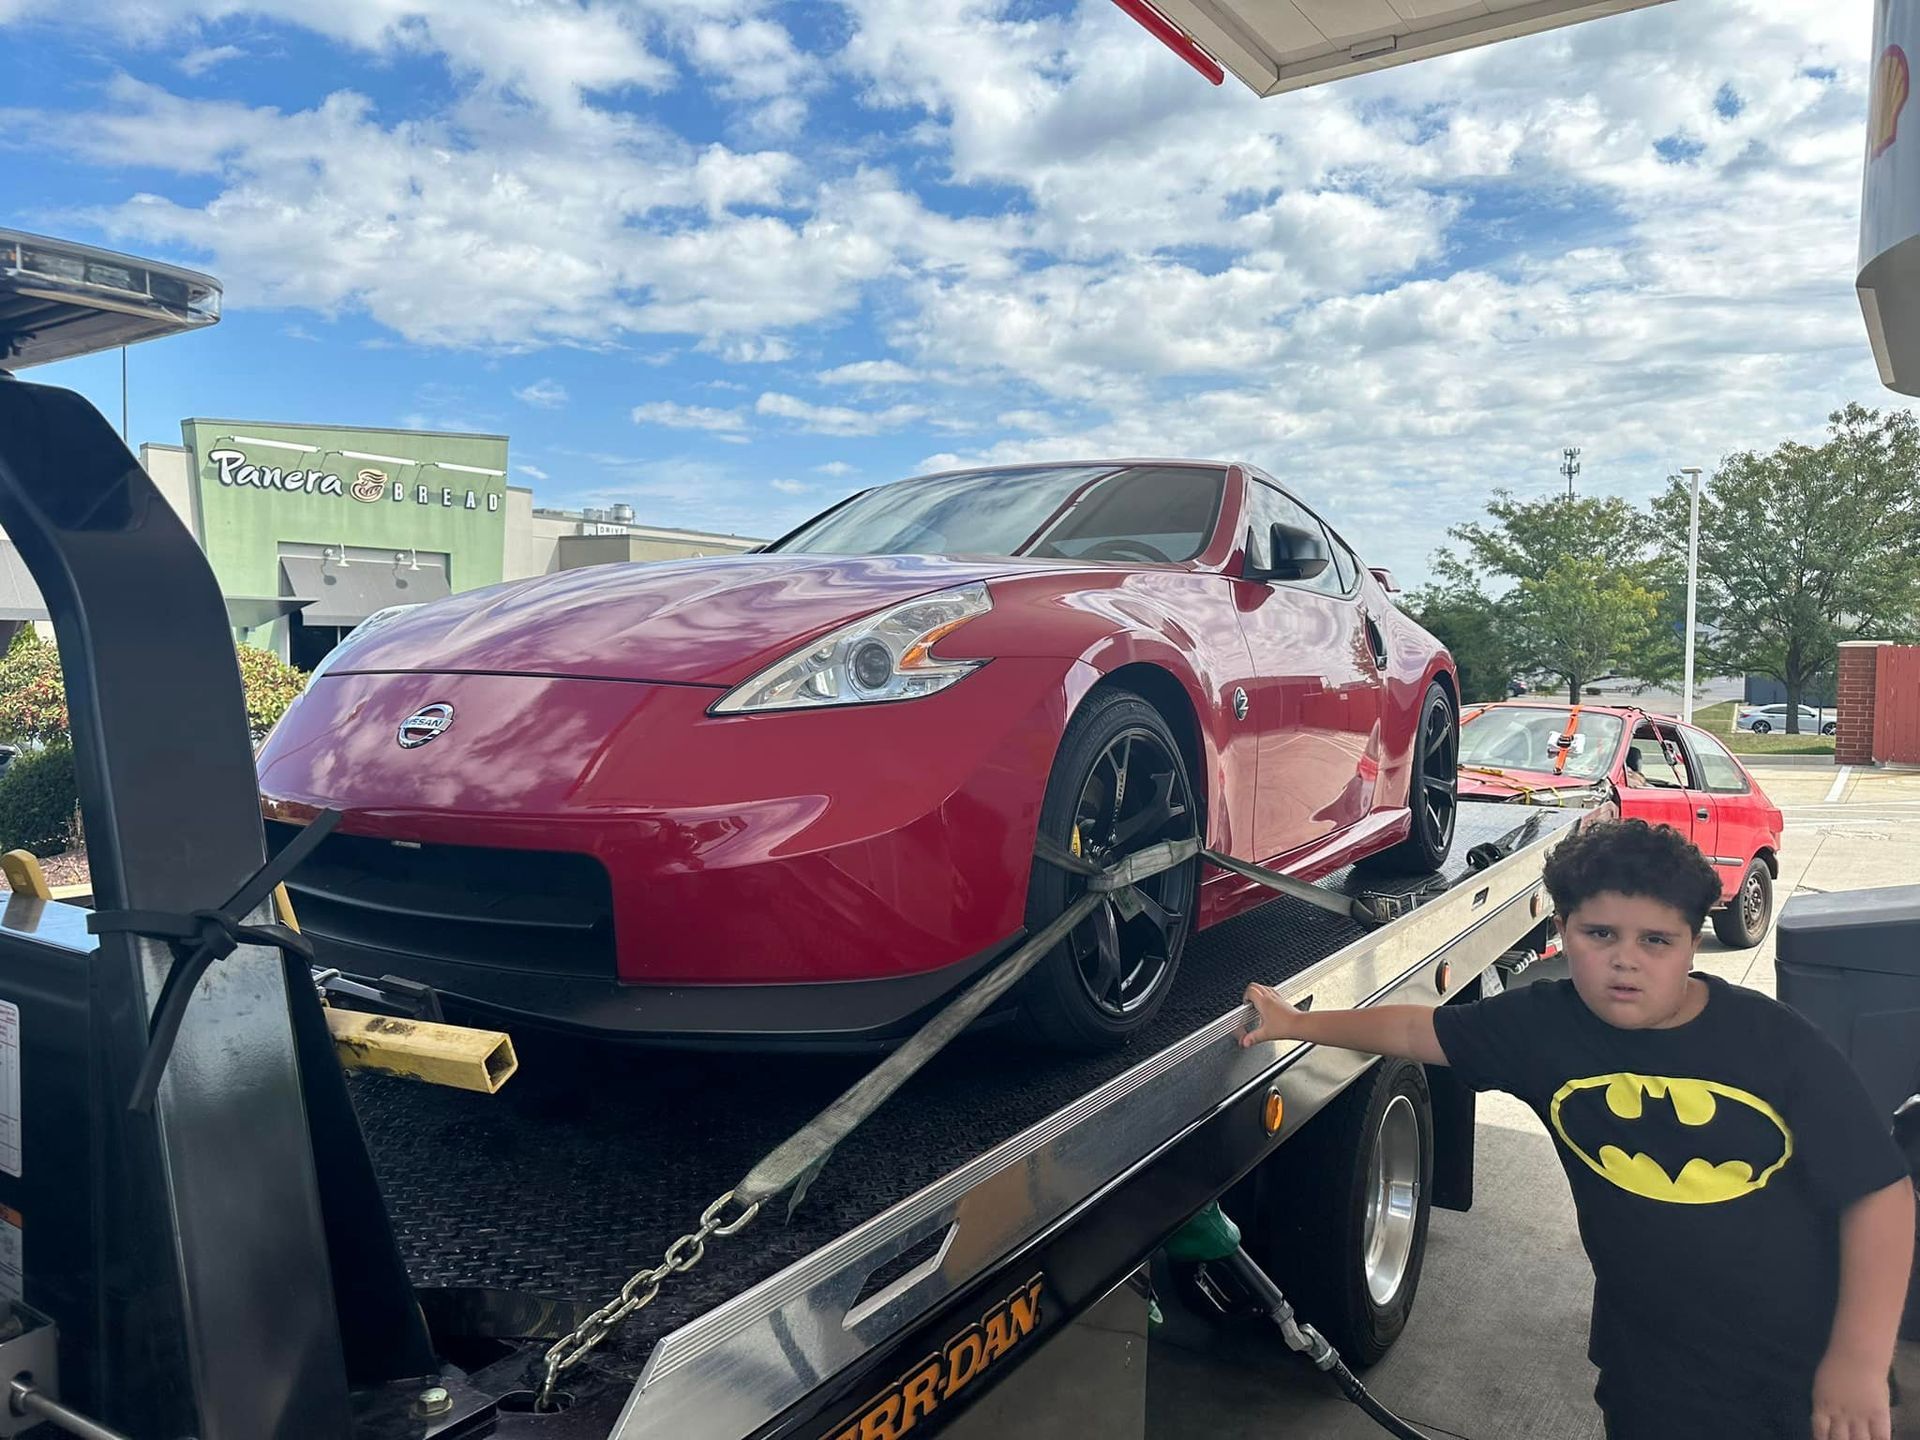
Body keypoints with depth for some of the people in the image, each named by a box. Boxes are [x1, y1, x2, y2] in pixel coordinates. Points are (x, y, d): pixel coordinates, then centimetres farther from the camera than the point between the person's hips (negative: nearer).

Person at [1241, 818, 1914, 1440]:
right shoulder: (1543, 1027, -9)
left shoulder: (1775, 1042, -14)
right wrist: (1298, 1023, 7)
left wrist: (1860, 1360, -16)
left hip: (1810, 1367, 0)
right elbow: (1418, 1029, 3)